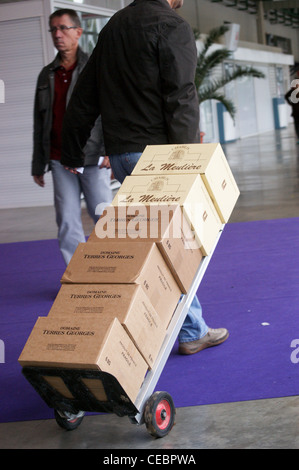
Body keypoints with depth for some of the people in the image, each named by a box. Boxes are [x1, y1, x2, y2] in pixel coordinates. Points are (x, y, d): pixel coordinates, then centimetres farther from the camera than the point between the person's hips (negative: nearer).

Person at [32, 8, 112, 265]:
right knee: (68, 221, 1)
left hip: (93, 157, -4)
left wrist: (109, 151, -13)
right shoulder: (47, 75, 17)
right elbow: (39, 123, 20)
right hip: (60, 159, 4)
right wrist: (38, 164, 17)